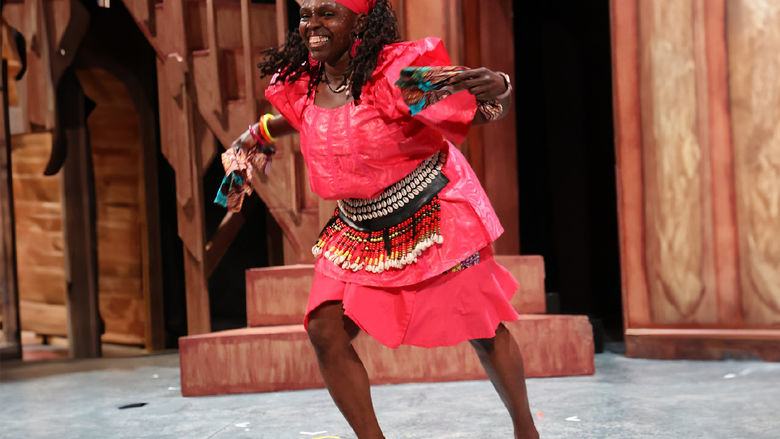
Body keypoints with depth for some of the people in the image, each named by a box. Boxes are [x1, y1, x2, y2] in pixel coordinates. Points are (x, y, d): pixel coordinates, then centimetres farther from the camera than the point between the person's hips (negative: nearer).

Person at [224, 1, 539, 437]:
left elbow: (484, 111, -18)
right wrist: (259, 134, 20)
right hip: (359, 233, 6)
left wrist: (497, 87, -40)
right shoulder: (301, 83, -3)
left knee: (482, 329, 3)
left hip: (432, 216, -5)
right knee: (325, 330, -7)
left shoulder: (400, 71, -23)